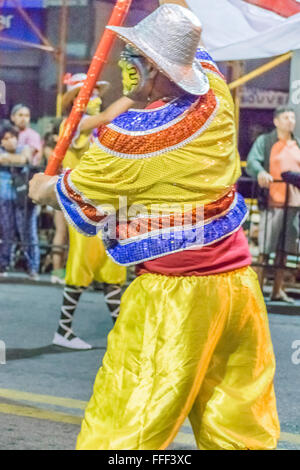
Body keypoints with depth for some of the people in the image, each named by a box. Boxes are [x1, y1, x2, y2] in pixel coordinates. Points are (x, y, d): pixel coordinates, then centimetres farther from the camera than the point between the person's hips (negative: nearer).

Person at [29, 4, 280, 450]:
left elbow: (76, 198, 7)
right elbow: (190, 49, 26)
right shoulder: (216, 94, 0)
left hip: (173, 295, -7)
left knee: (123, 429, 2)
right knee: (240, 426, 11)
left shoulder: (129, 136, -14)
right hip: (237, 279, 7)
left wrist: (43, 187, 26)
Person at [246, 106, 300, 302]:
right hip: (272, 202, -4)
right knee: (265, 249, -6)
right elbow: (252, 162, -10)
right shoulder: (264, 141, 4)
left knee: (284, 249, 8)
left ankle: (278, 290, 15)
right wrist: (260, 172, -31)